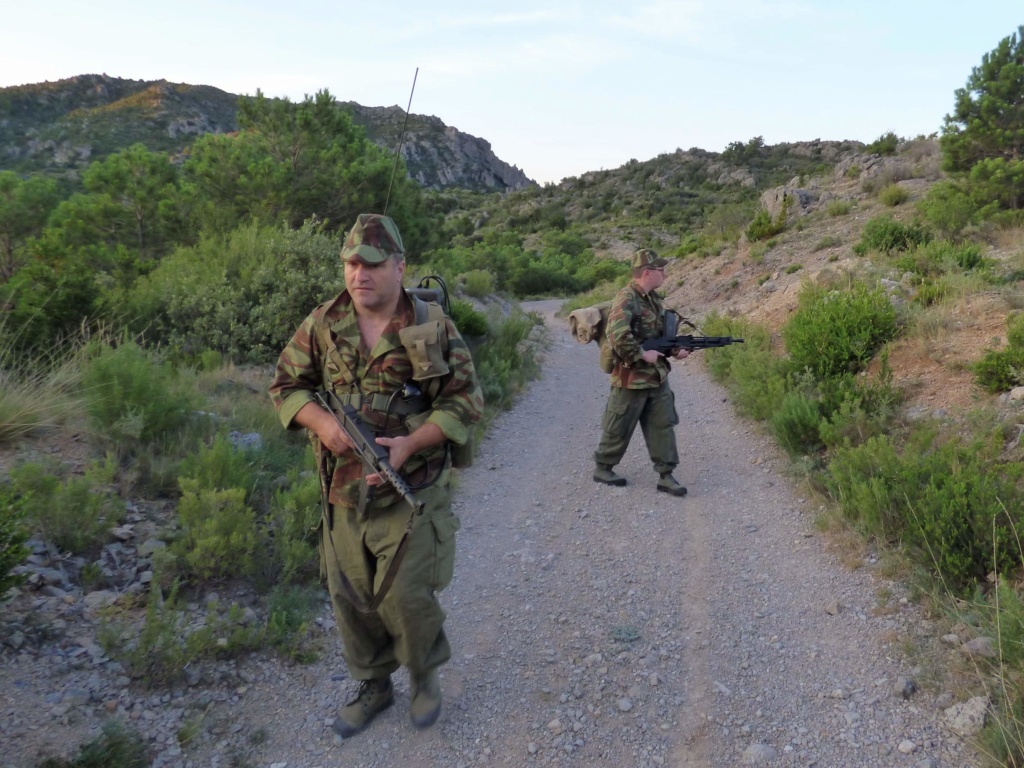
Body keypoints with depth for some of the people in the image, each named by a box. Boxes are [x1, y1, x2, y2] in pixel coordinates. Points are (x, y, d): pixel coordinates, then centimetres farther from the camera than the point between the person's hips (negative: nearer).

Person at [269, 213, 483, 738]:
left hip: (410, 491, -3)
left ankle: (425, 675, 30)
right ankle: (373, 685, 37)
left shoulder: (434, 329, -8)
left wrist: (410, 443, -20)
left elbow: (465, 402, -6)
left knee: (405, 596, -2)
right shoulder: (322, 325, 0)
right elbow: (285, 386, 6)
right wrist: (323, 423, -14)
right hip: (343, 488, 4)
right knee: (350, 596, 13)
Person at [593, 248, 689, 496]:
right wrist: (642, 354, -25)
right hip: (631, 378, -8)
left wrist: (675, 349, 3)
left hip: (657, 376, 8)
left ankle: (665, 475, 13)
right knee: (619, 429, 5)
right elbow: (617, 333, -33)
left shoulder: (652, 298, 11)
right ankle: (603, 468, 23)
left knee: (663, 425, 7)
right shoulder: (626, 298, -18)